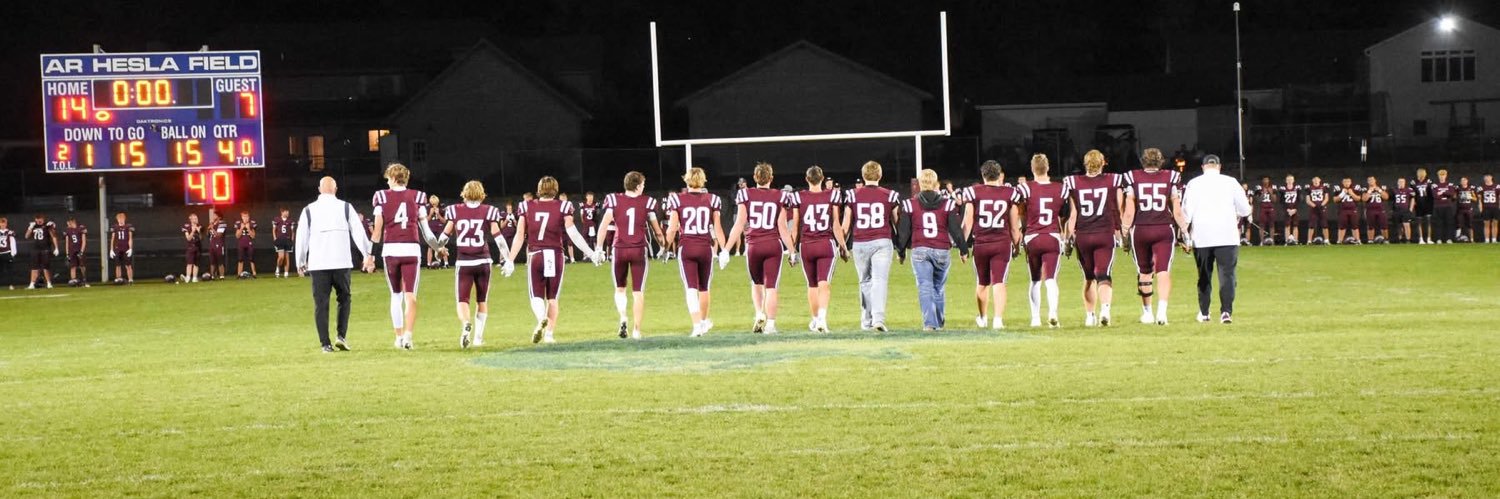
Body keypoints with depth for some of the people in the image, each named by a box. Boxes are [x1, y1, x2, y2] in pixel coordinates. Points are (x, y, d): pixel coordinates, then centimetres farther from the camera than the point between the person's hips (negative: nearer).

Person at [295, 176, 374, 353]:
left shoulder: (308, 211, 5)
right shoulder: (346, 208, 4)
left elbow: (301, 238, 7)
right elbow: (358, 233, 2)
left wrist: (300, 263, 17)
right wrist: (368, 255, 9)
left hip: (317, 265, 0)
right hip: (341, 263, 0)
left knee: (320, 304, 4)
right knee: (344, 298, 16)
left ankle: (325, 344, 1)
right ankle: (341, 336, 3)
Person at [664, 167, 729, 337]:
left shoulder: (677, 199, -3)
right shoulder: (712, 200, 2)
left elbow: (672, 228, -5)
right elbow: (717, 228, 1)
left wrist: (666, 245, 10)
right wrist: (724, 249, 6)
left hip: (686, 247, -2)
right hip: (706, 247, 2)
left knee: (690, 288, -3)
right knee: (704, 288, 19)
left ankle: (697, 324, -16)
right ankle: (704, 320, 35)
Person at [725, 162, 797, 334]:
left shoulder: (745, 195, 0)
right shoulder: (779, 197, 0)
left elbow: (739, 225, -4)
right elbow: (782, 228, 0)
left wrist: (727, 249, 0)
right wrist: (791, 252, 8)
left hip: (753, 245, 1)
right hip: (774, 245, -1)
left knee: (757, 283, 20)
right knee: (770, 286, 2)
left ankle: (759, 314, 3)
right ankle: (770, 324, -1)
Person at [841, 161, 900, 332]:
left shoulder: (853, 195, 4)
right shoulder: (890, 195, 4)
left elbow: (846, 223, 7)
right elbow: (897, 223, 11)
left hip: (860, 243, 1)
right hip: (882, 242, -1)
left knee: (865, 282, 13)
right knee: (880, 281, -6)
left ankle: (866, 321, 14)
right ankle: (878, 318, -23)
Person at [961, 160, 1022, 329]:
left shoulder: (973, 192, -2)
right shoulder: (1009, 193, 0)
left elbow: (968, 223, -2)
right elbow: (1014, 226, 5)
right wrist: (1016, 245, 16)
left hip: (980, 244, 1)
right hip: (1002, 243, -1)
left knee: (982, 283, 17)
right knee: (999, 282, -2)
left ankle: (983, 318, 32)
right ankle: (998, 318, -12)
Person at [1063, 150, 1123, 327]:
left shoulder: (1073, 183, 0)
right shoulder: (1113, 181, 0)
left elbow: (1072, 215, 0)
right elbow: (1119, 211, 5)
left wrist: (1068, 237, 6)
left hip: (1082, 236, 1)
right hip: (1105, 234, -1)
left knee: (1089, 277, 16)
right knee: (1103, 275, -4)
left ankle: (1090, 315, 20)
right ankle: (1105, 307, -28)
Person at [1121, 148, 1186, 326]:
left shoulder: (1132, 178, 2)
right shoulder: (1171, 177, 2)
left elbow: (1129, 211, 0)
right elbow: (1177, 211, 2)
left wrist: (1125, 232, 8)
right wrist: (1185, 231, 10)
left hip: (1140, 230, 1)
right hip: (1164, 230, -1)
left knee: (1144, 273, 14)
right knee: (1163, 272, -2)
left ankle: (1147, 312, 23)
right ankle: (1162, 310, -17)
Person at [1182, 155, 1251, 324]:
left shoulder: (1194, 184, 3)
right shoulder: (1230, 182, 2)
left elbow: (1186, 212, 0)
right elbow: (1245, 210, 5)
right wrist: (1238, 215, 26)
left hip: (1201, 237, 1)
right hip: (1226, 236, -1)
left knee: (1204, 275, 13)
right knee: (1227, 274, -3)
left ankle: (1203, 312, 17)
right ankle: (1226, 311, -17)